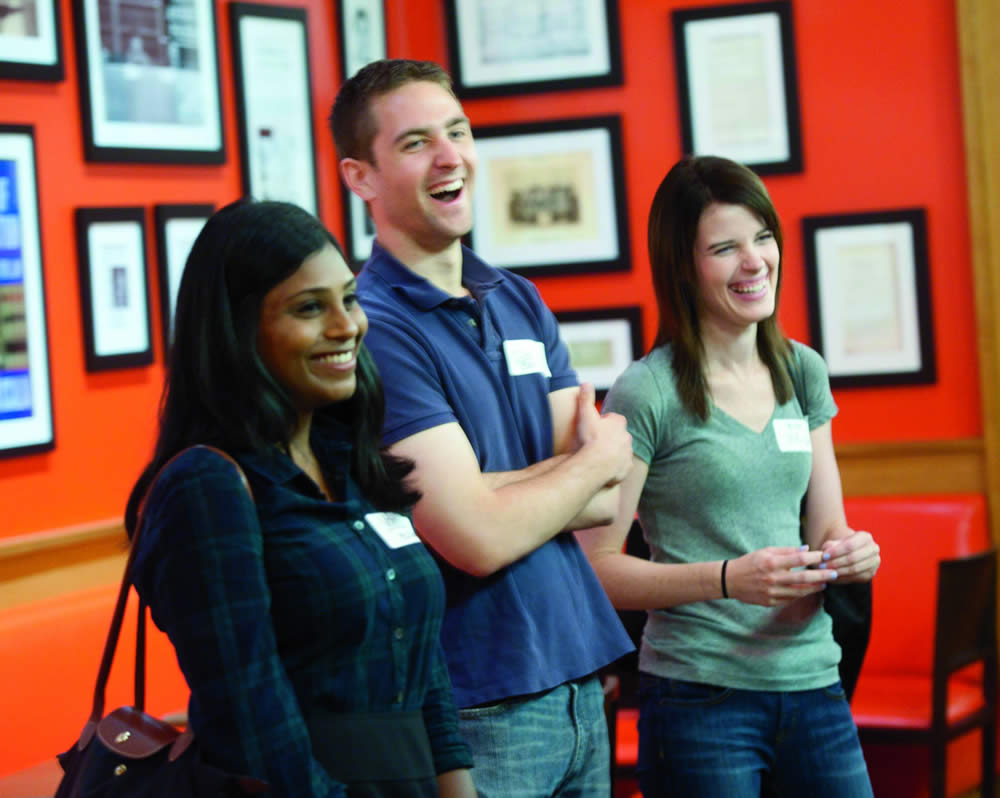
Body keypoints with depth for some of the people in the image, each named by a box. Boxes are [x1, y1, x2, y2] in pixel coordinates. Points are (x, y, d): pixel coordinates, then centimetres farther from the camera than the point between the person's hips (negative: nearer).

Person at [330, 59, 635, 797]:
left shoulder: (522, 304, 9)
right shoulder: (373, 330, -15)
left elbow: (607, 501, 3)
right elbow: (479, 539, -21)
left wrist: (494, 494, -15)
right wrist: (594, 461, -4)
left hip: (580, 681, 7)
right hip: (479, 708, -7)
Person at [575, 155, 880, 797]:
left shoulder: (803, 372, 9)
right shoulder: (646, 394, -9)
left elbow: (827, 526, 15)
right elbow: (597, 568, -11)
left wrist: (850, 554, -7)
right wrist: (727, 579, -21)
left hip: (814, 684, 5)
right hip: (702, 699, -5)